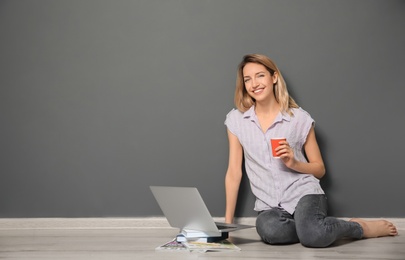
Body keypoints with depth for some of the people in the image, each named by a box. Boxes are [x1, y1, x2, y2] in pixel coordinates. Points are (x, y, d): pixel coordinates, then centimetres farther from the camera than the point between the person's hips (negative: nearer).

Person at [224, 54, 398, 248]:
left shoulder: (299, 118, 1)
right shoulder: (236, 120, 5)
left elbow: (319, 169, 9)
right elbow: (234, 172, 6)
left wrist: (293, 163, -12)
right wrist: (227, 223, 3)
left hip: (303, 193, -1)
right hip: (269, 206, 1)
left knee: (313, 236, -35)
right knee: (270, 230, -37)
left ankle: (362, 227, -4)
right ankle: (320, 228, -8)